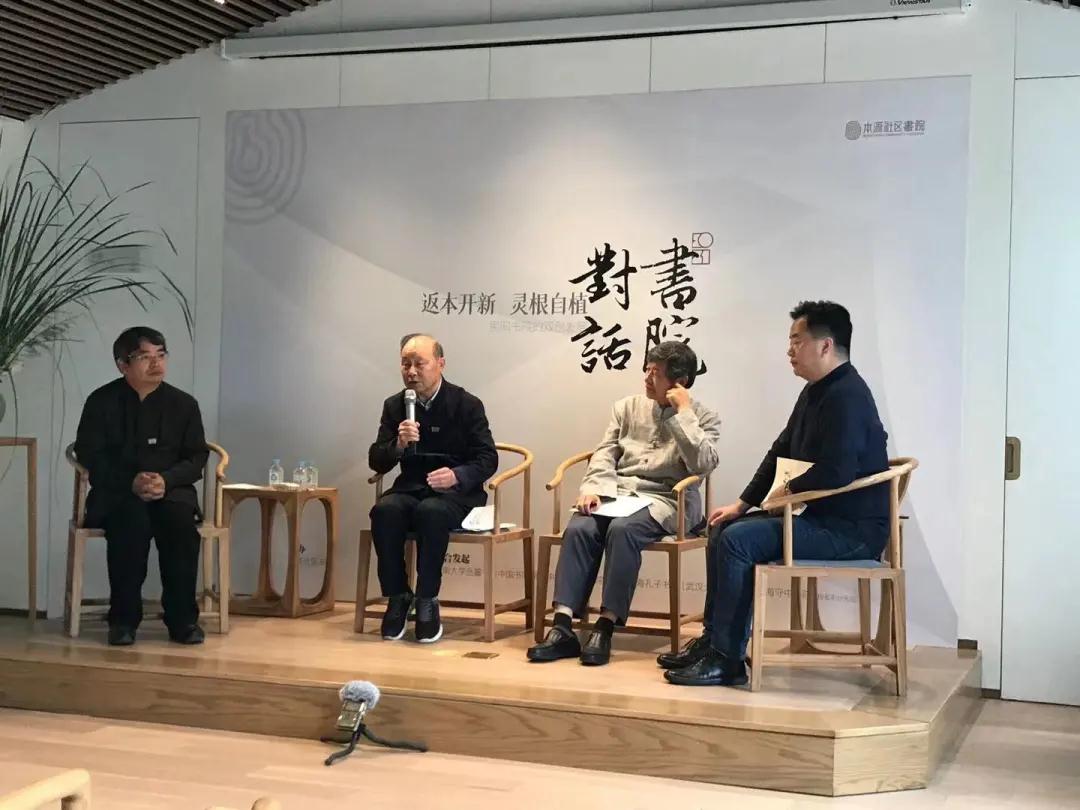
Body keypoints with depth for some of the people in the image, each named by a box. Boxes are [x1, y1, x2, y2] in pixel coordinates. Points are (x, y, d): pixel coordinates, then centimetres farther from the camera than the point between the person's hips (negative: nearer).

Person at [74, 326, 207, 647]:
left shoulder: (184, 404, 6)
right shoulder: (102, 401, 3)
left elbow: (196, 458, 3)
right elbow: (89, 453, -4)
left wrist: (166, 480, -19)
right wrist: (131, 481, -20)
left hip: (171, 489, 1)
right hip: (116, 491, -1)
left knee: (181, 520, -32)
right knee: (132, 521, -35)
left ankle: (183, 617, -22)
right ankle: (124, 618, -24)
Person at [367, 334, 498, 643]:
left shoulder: (467, 405, 0)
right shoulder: (394, 406, 10)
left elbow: (487, 459, -3)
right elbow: (376, 461, 6)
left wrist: (457, 476, -24)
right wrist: (398, 445, -16)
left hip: (455, 492, -3)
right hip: (410, 490, 3)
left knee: (432, 511, -37)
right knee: (384, 510, -30)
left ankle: (427, 602, -24)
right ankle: (397, 597, -16)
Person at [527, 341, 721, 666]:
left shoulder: (703, 418, 5)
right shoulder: (628, 407, 17)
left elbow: (702, 464, -12)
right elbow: (605, 454, 11)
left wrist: (683, 412, -11)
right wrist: (592, 488, -8)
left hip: (664, 500, -4)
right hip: (616, 493, 4)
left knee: (622, 530, -35)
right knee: (578, 528, -28)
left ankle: (605, 627, -31)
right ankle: (562, 627, -32)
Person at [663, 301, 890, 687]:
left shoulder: (846, 396, -19)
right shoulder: (815, 391, 14)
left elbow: (836, 472, -30)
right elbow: (781, 451, 20)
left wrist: (790, 490, -12)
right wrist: (743, 503, 12)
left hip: (851, 529, -11)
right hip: (822, 517, 11)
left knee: (738, 540, -23)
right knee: (722, 529, 11)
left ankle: (727, 659, -17)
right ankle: (712, 639, 13)